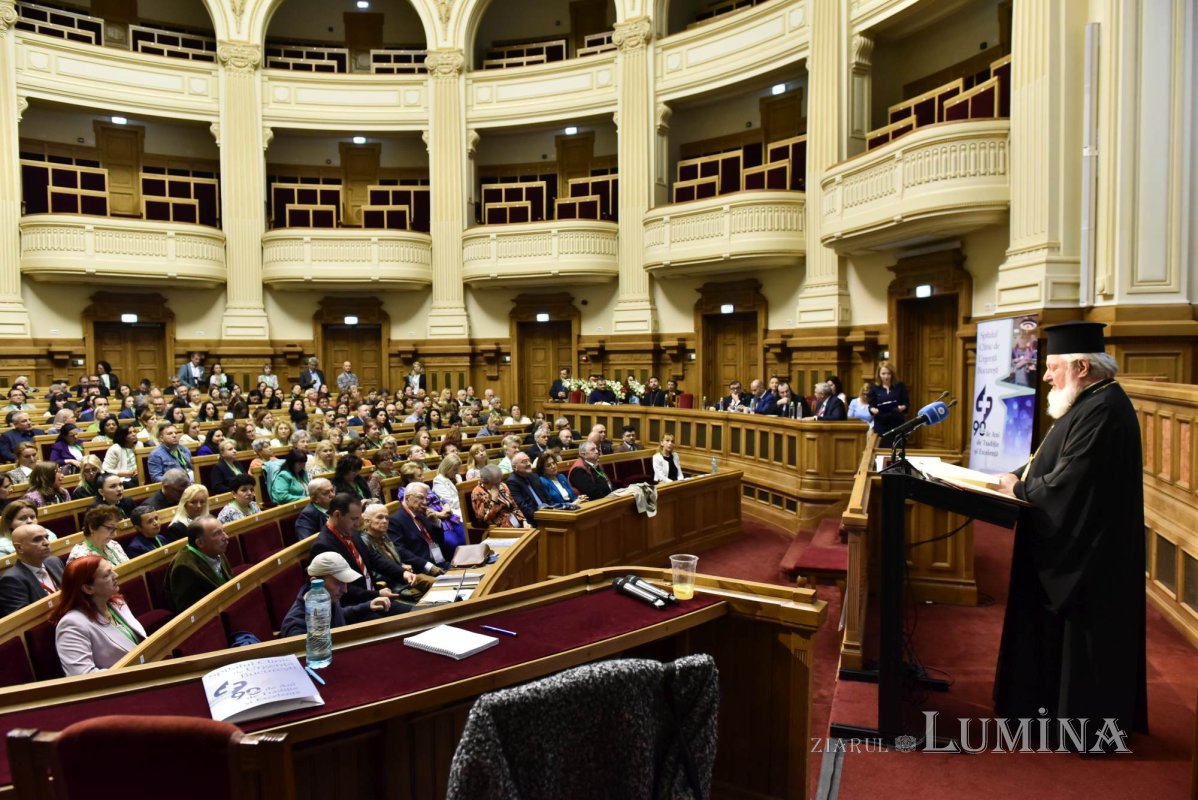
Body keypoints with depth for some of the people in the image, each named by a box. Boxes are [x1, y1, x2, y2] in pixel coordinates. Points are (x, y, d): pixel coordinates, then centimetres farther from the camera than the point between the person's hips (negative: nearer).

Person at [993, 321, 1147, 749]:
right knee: (1060, 632, 19)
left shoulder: (1103, 410, -23)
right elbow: (1056, 463, 14)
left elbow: (1068, 481, -27)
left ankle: (1084, 718, 18)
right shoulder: (1091, 403, 10)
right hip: (1075, 546, 10)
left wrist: (1020, 489, -11)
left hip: (1087, 555, -10)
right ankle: (1058, 702, 33)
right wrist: (1019, 475, -2)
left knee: (1080, 639, 4)